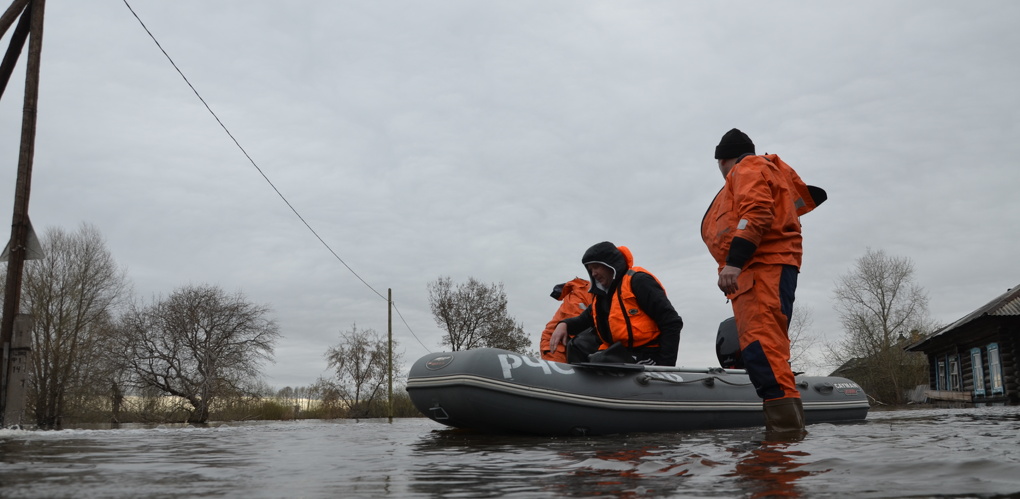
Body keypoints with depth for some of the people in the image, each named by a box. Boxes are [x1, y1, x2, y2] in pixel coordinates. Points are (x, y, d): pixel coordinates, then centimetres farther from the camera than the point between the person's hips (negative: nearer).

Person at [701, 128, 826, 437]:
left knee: (760, 346, -22)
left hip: (763, 268, -10)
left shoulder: (748, 168, 4)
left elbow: (755, 213, -13)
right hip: (756, 273, 10)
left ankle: (785, 425, -32)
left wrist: (734, 261, -24)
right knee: (762, 348, 5)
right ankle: (788, 426, 2)